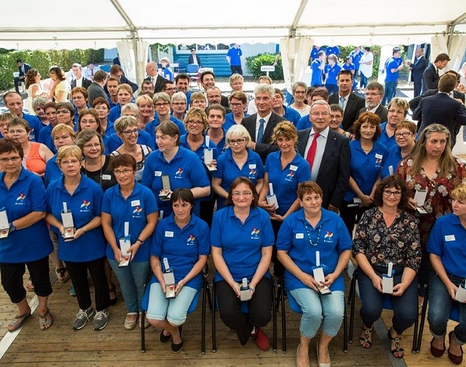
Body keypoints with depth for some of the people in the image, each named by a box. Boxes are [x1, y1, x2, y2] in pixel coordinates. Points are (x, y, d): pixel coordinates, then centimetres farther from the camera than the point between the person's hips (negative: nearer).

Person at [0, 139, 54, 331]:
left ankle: (43, 311, 42)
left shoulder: (33, 181, -18)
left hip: (33, 243, -5)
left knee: (40, 279, 16)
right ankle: (23, 311, 48)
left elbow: (40, 213, -22)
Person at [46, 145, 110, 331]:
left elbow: (100, 216, -13)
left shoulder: (93, 188, -19)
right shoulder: (52, 188, -9)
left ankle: (102, 310, 40)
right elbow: (48, 214, 1)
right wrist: (59, 226, -17)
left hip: (92, 244, -3)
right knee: (78, 280, 24)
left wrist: (83, 229, -25)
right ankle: (85, 309, 48)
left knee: (98, 278, 15)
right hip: (68, 245, 4)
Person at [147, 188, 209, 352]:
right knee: (154, 318, -18)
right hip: (163, 276, 2)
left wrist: (183, 281, -14)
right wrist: (162, 281, -13)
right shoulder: (163, 225, -2)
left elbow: (202, 259, -4)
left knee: (175, 318, -21)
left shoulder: (201, 226, -7)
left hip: (189, 278, -2)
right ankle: (173, 331, 20)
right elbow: (154, 258, 2)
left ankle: (172, 327, 21)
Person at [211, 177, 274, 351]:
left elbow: (266, 254, -3)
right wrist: (232, 283, -13)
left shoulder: (263, 216, -5)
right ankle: (251, 330, 15)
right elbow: (216, 253, -4)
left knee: (262, 316, -19)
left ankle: (250, 326, 22)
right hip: (227, 276, 0)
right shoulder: (220, 216, -6)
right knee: (228, 314, -23)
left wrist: (253, 284, -13)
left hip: (257, 275, 0)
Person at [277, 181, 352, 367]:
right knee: (313, 311, -27)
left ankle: (323, 345, 12)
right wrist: (302, 275, -12)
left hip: (330, 277, 2)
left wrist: (335, 274, -7)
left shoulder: (335, 220, 1)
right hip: (299, 277, -2)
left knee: (336, 313, -22)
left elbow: (346, 250, 8)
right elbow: (281, 252, -2)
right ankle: (303, 346, 7)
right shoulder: (291, 221, -4)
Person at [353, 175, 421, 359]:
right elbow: (358, 249, -4)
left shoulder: (410, 221, 3)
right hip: (370, 271, -1)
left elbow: (414, 258, 1)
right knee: (372, 309, -25)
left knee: (408, 314, -20)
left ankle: (395, 334, 19)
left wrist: (404, 284, -14)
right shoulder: (368, 216, 0)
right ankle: (367, 328, 16)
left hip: (400, 273, 2)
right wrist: (373, 277, -14)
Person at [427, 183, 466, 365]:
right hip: (445, 277, 0)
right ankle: (439, 337, 18)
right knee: (436, 318, -21)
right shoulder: (443, 223, -7)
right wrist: (448, 283, -9)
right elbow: (435, 255, 2)